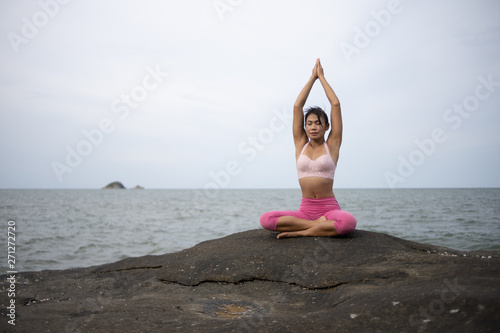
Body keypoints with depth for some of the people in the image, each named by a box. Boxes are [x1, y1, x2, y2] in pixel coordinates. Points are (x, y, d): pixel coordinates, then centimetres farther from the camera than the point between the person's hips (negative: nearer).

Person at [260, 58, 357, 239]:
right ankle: (319, 224, -17)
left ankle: (301, 232, -17)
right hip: (305, 209, 2)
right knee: (265, 219, -24)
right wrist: (312, 77, 11)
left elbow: (336, 104, 1)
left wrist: (322, 77, 10)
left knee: (348, 221, -38)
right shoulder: (301, 144, 10)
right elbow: (297, 106, 6)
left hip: (329, 208, -2)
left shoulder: (332, 144, 5)